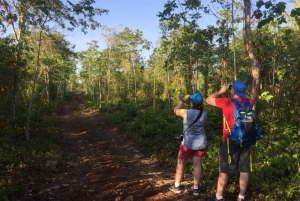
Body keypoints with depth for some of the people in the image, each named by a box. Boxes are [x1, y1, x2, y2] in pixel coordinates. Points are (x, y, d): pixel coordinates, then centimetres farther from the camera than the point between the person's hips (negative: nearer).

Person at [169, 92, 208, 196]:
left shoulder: (186, 113, -19)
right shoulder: (204, 114, -8)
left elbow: (176, 110, -1)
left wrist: (183, 100, 4)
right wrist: (199, 104, 7)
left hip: (188, 143, -4)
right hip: (201, 143, 4)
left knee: (180, 163, 13)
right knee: (197, 164, 12)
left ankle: (176, 186, 24)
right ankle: (196, 189, 17)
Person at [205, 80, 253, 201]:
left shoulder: (227, 102, -15)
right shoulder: (248, 103, 0)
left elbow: (208, 100, -3)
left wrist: (222, 91, 3)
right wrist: (242, 93, 14)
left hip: (230, 141, -5)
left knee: (224, 170, 5)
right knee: (244, 170, 11)